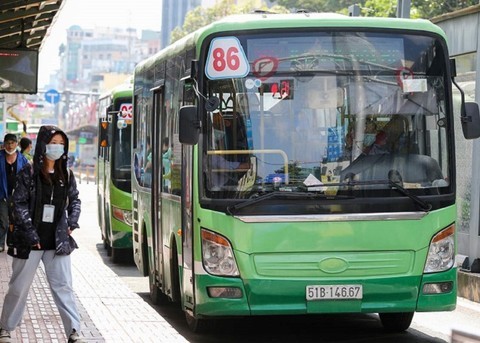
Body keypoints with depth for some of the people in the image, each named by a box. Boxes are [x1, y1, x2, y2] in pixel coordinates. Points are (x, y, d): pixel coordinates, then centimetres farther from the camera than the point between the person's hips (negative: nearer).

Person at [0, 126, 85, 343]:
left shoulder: (66, 175, 6)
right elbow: (19, 203, -8)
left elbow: (75, 200, 19)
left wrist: (72, 222, 3)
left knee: (63, 286, 1)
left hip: (58, 241, 3)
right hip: (29, 242, -3)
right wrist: (29, 231, -14)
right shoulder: (29, 173, -6)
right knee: (19, 287, 7)